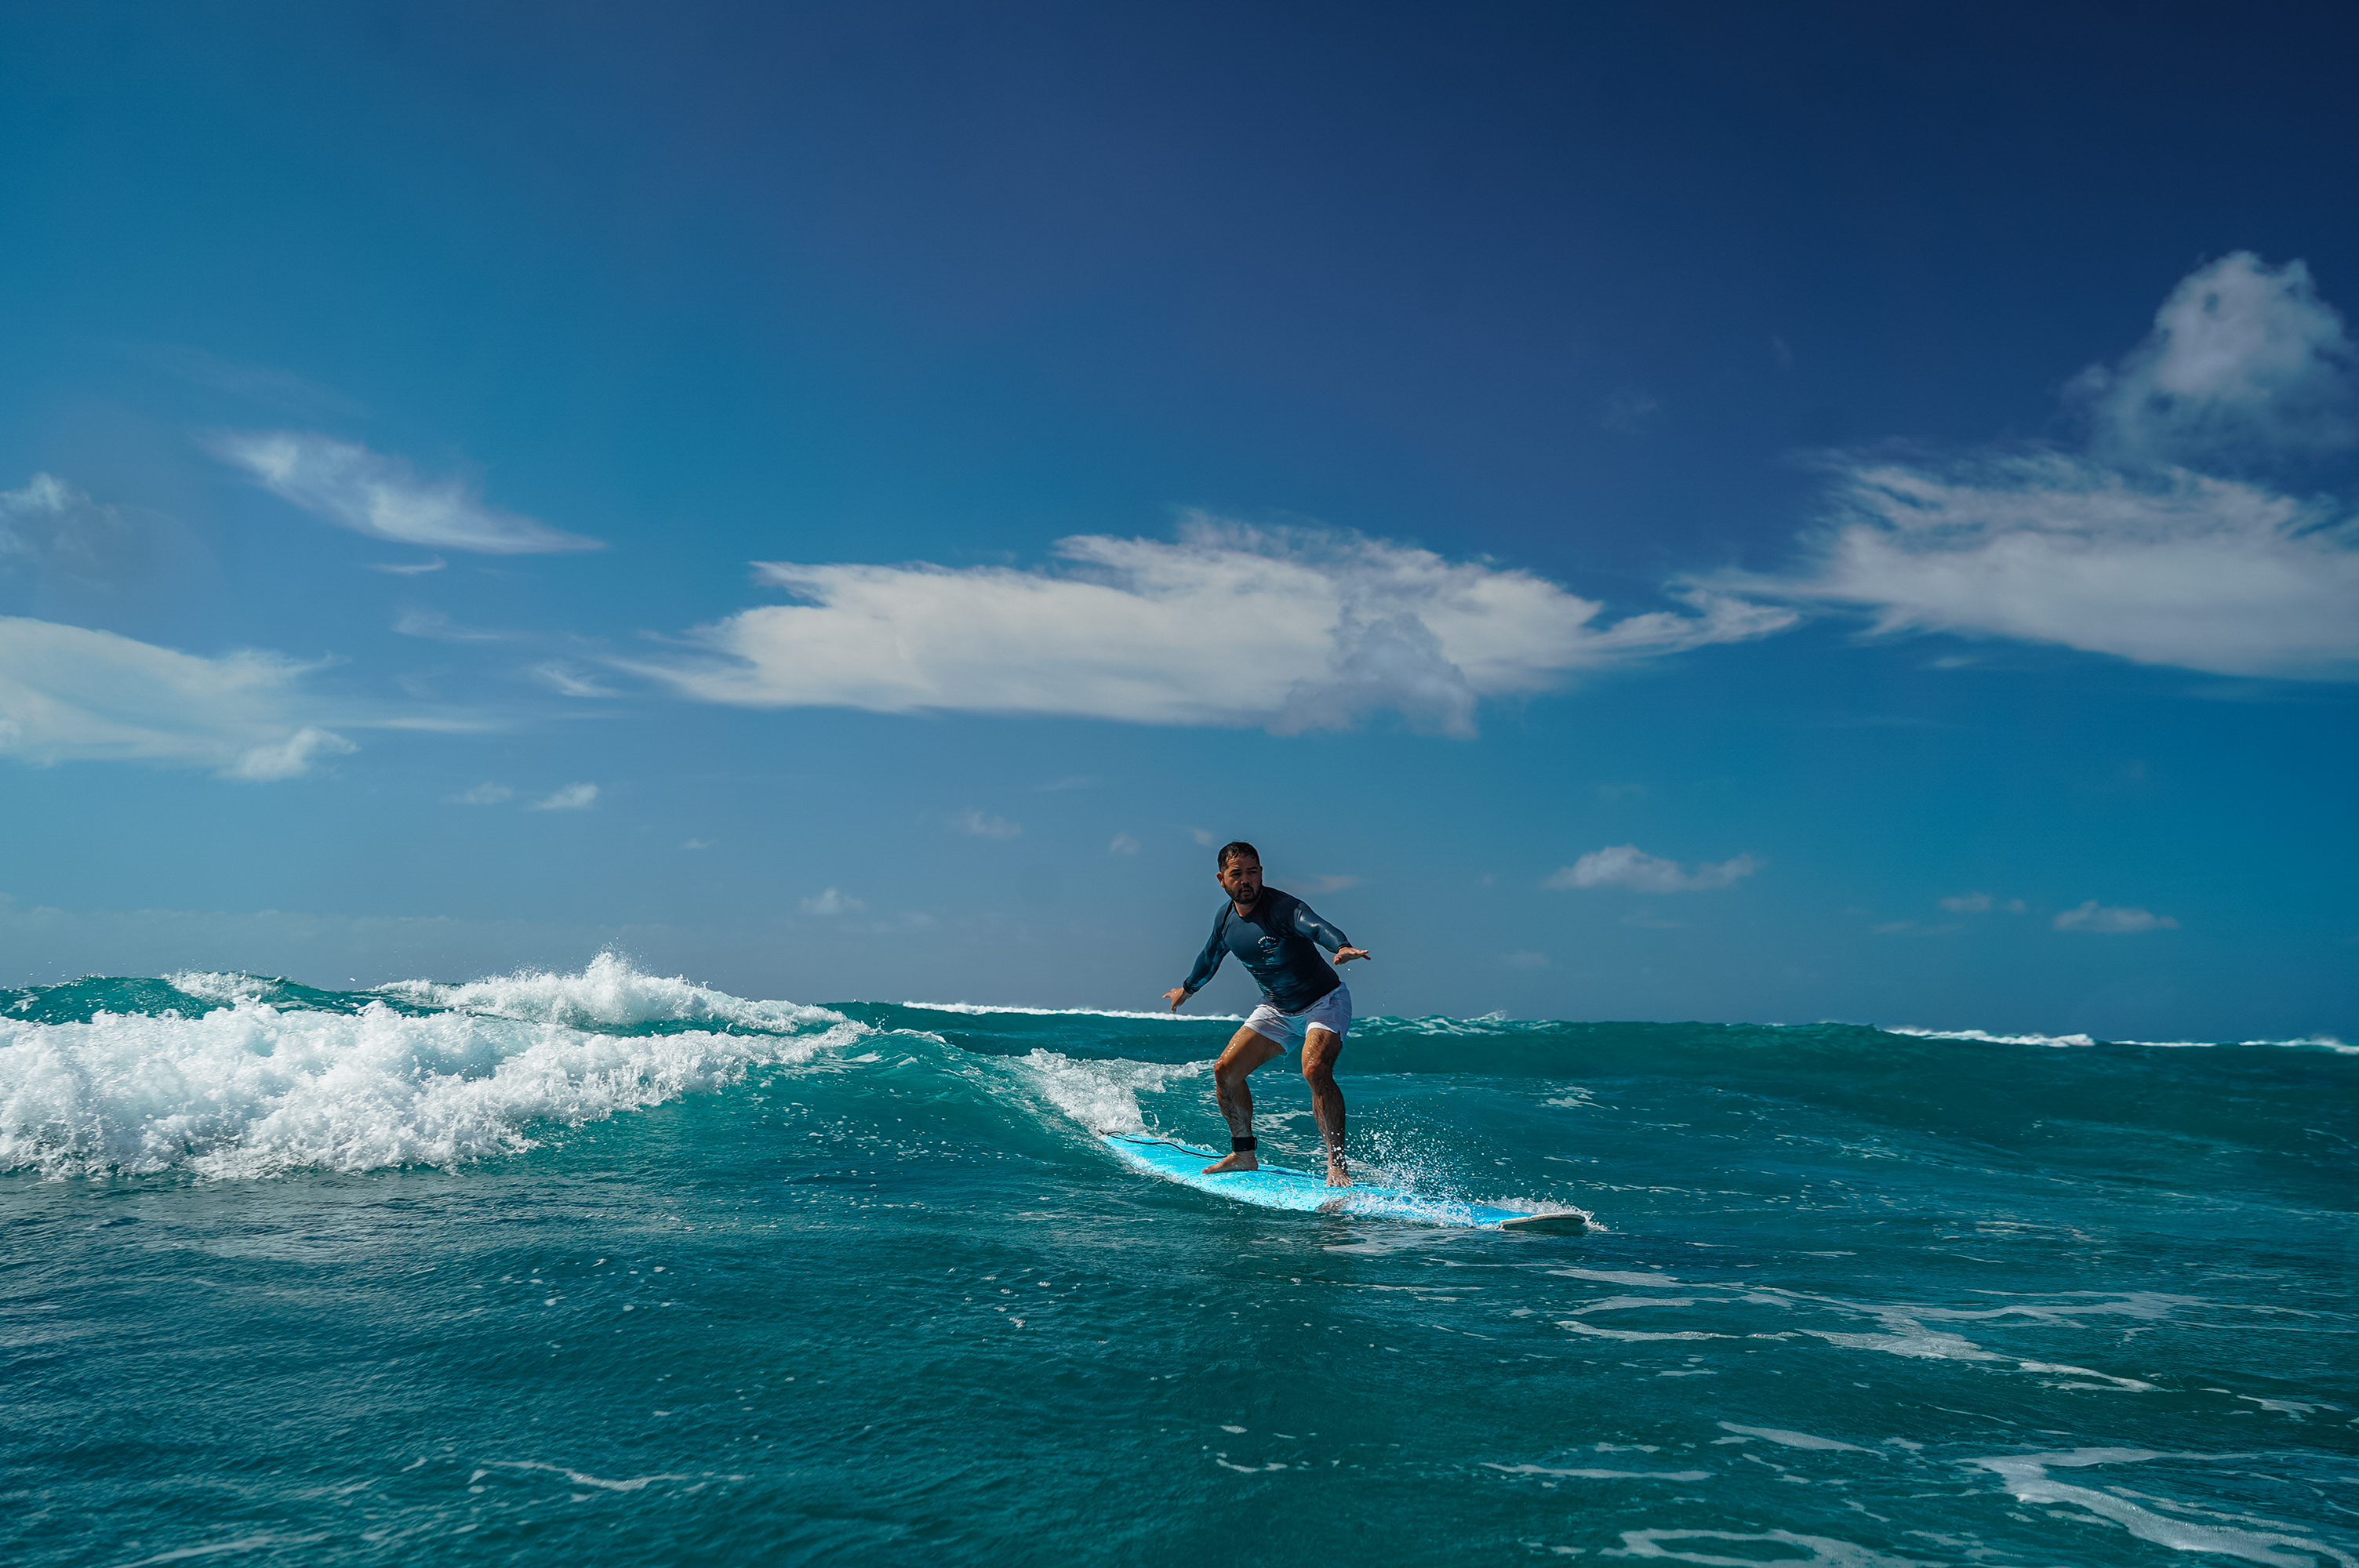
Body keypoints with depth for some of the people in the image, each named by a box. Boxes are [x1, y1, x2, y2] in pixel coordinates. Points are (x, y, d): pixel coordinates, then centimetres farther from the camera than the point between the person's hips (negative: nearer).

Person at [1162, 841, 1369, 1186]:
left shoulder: (1281, 906, -26)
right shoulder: (1225, 918, -4)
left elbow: (1316, 926, -48)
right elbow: (1211, 956, 18)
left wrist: (1342, 947, -69)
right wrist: (1187, 989, 35)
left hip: (1324, 1002, -7)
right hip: (1277, 1009, 7)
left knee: (1315, 1071, -31)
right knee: (1225, 1071, -1)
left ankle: (1337, 1164, -22)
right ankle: (1243, 1154, 18)